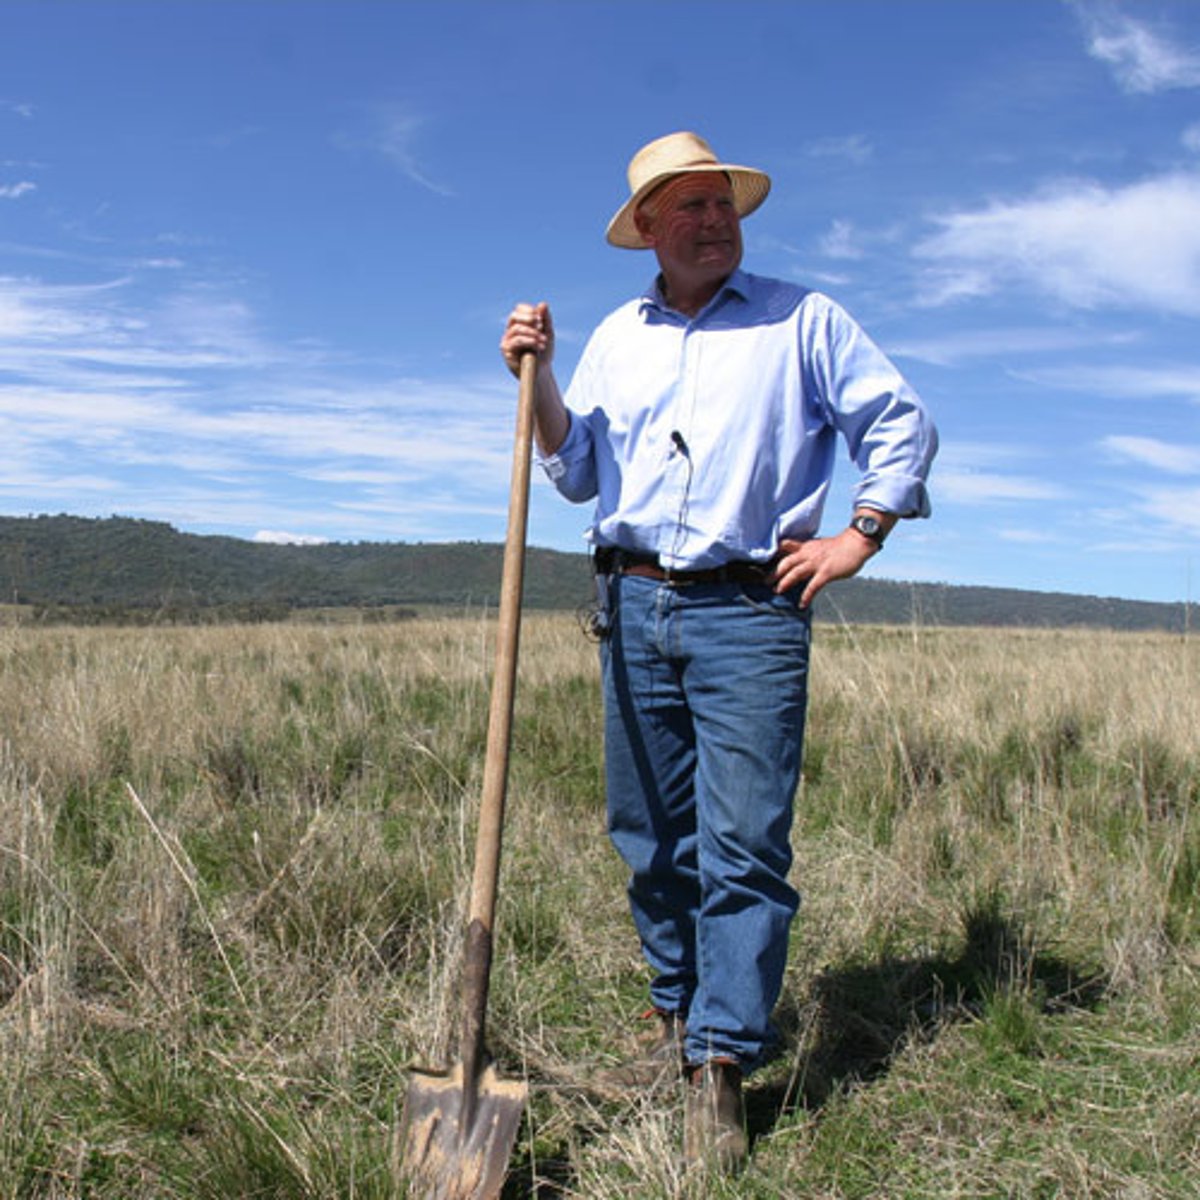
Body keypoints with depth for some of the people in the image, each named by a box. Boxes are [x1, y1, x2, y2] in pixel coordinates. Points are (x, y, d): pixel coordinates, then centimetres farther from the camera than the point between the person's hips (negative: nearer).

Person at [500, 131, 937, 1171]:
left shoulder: (802, 320, 8)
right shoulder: (617, 335, 18)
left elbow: (903, 423, 10)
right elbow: (578, 474, 15)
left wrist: (860, 535, 0)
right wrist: (538, 378, 2)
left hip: (750, 612, -3)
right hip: (634, 606, 4)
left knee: (742, 844, -8)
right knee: (653, 838, 9)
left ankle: (720, 1067, -3)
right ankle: (678, 1014, 26)